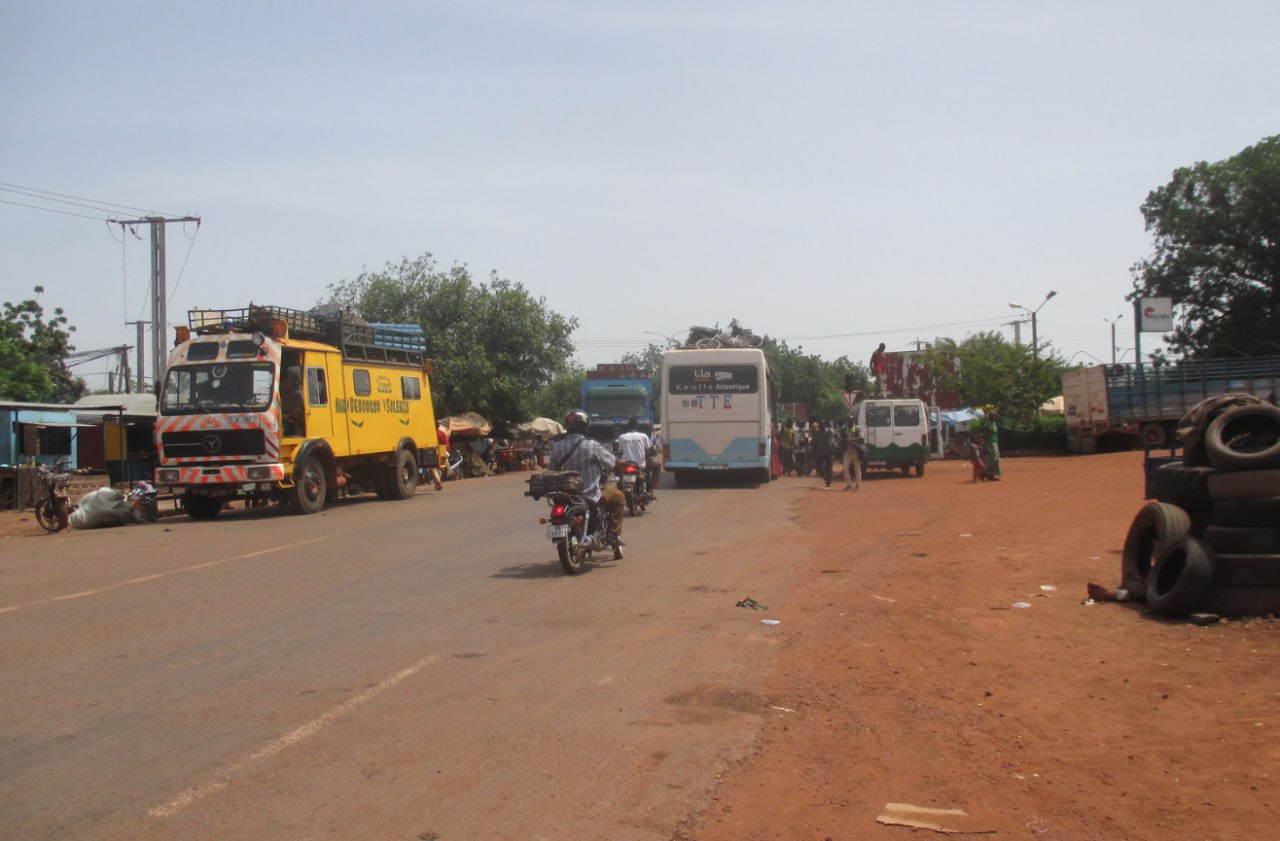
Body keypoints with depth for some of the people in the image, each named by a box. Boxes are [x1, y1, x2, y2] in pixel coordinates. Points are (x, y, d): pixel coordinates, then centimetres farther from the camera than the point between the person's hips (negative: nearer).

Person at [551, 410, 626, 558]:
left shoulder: (556, 446, -5)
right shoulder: (591, 446, -17)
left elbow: (553, 470, 4)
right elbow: (612, 462, -6)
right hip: (590, 494, -5)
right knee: (619, 498, 19)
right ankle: (614, 533, 12)